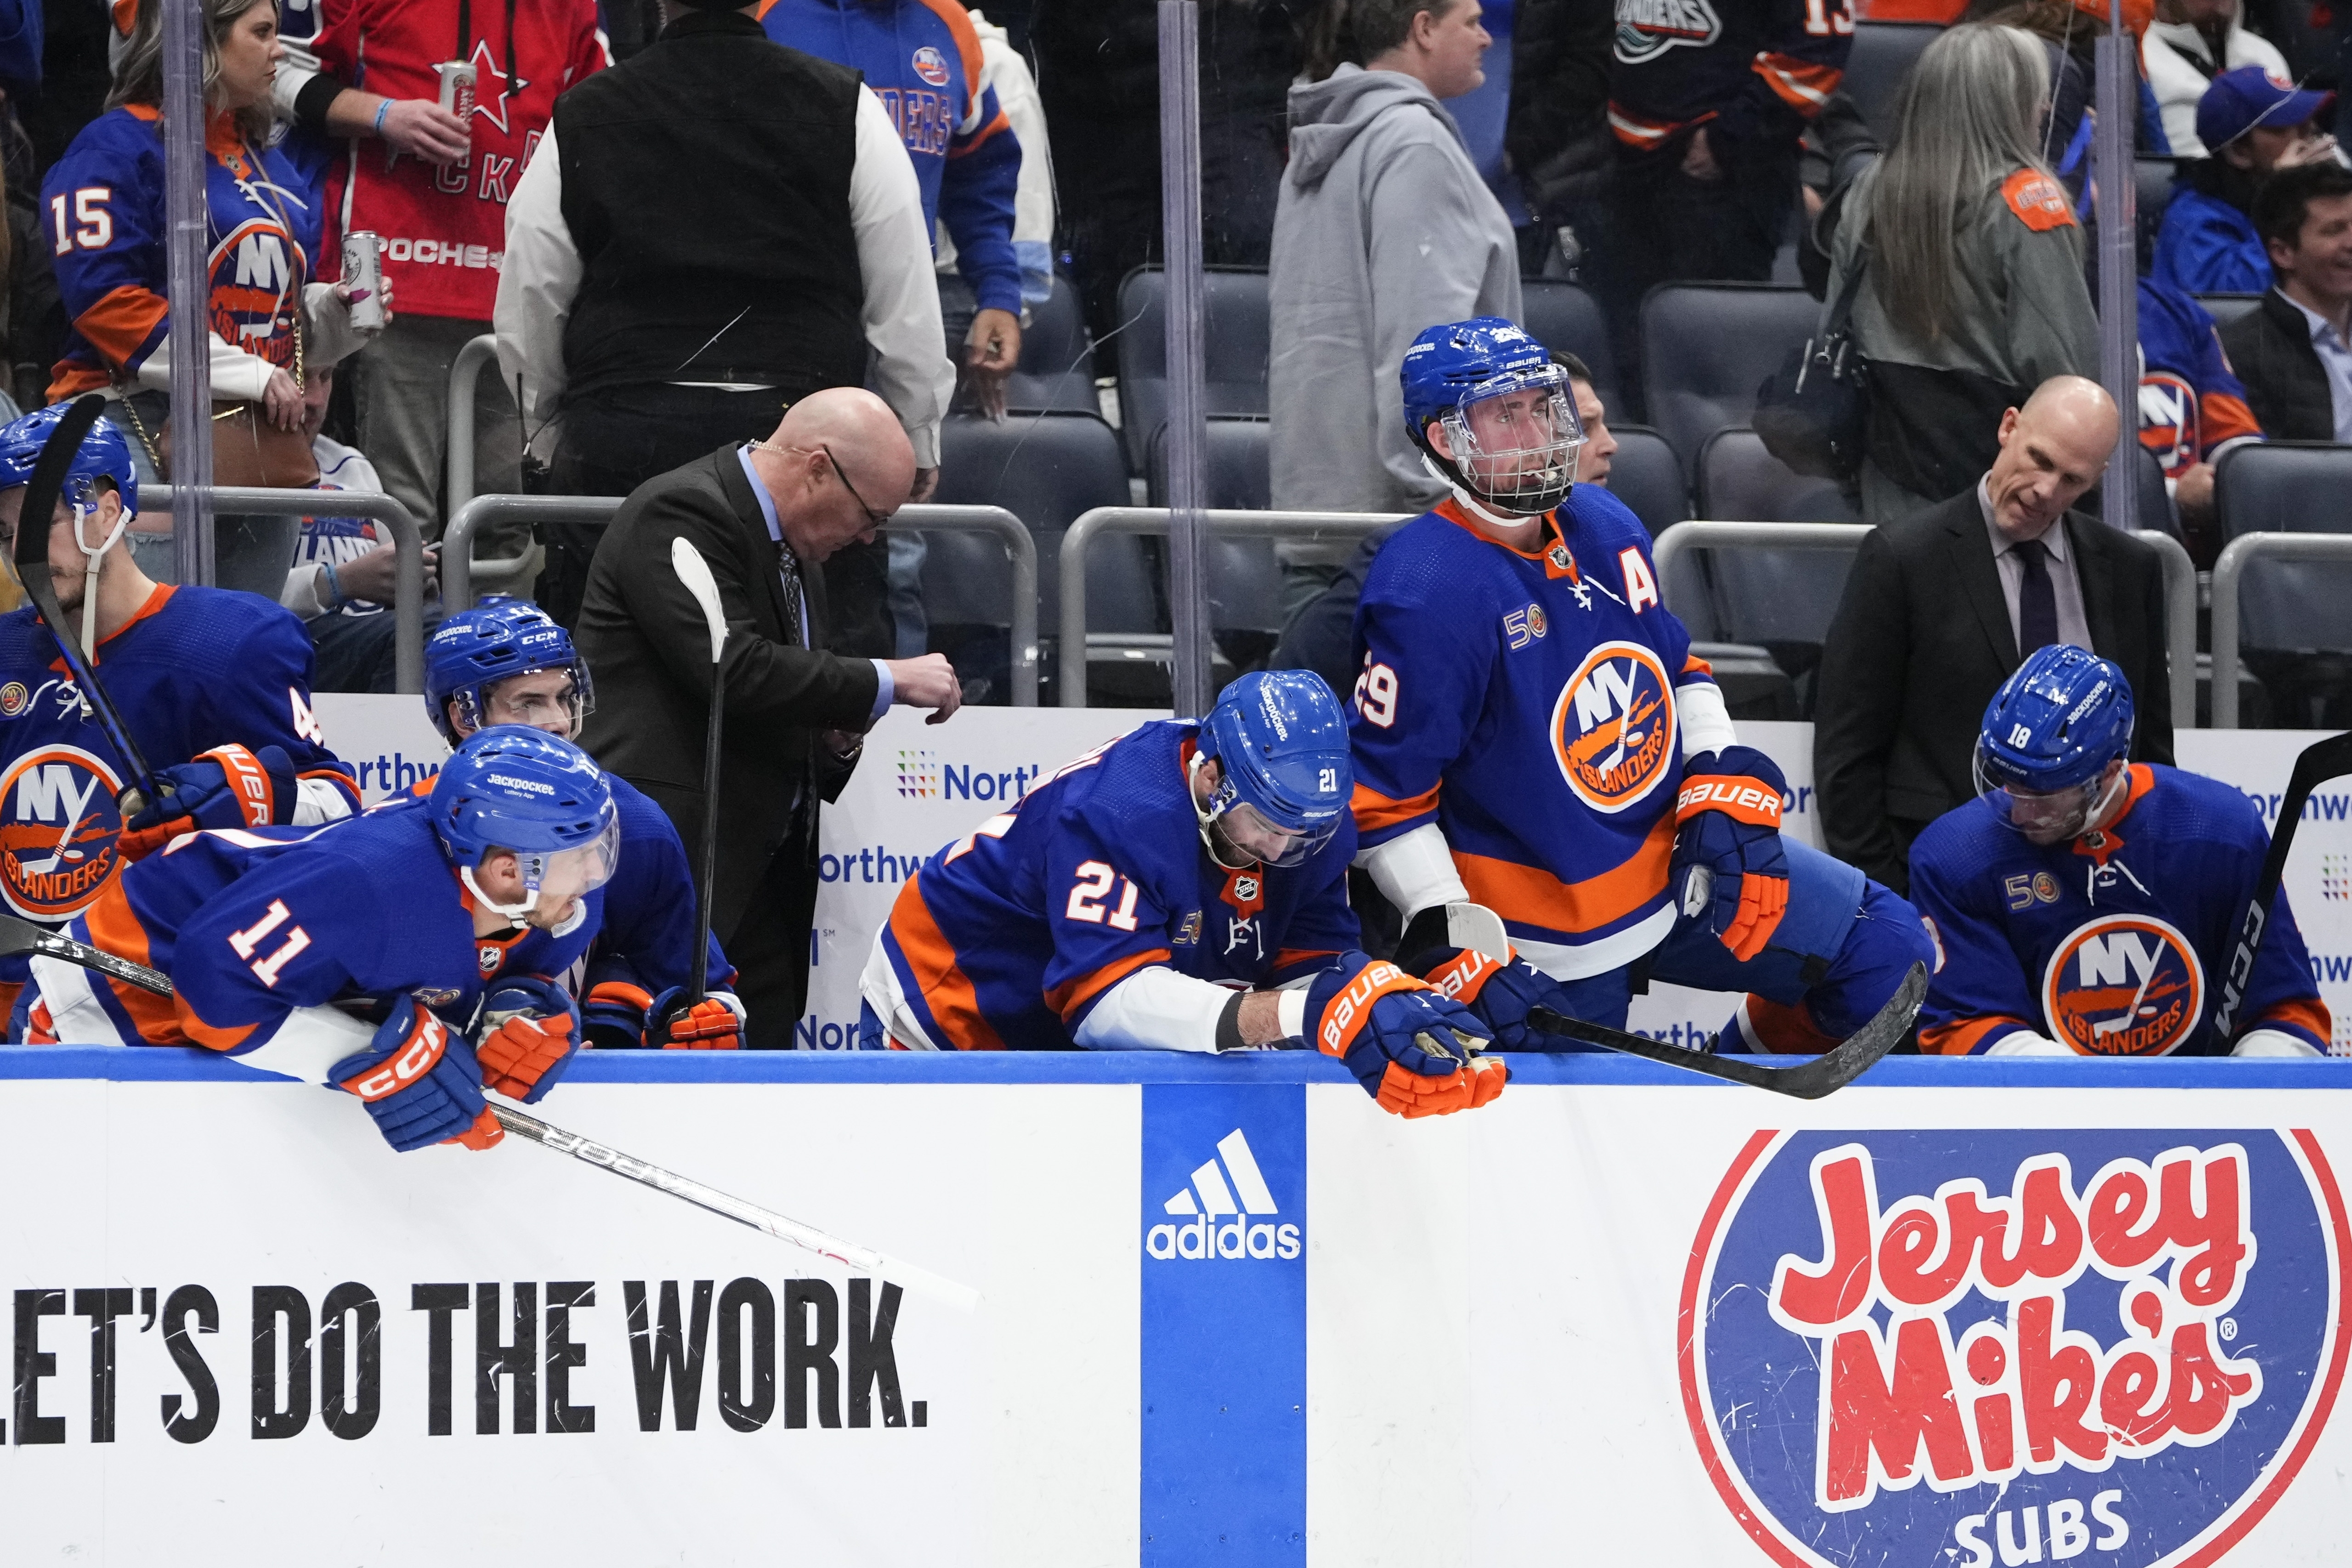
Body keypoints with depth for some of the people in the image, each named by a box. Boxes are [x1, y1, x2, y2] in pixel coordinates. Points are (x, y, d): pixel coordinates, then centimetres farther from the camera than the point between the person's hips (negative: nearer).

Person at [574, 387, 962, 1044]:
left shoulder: (794, 547, 20)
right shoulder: (680, 515, -11)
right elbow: (734, 670, -22)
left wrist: (834, 738, 7)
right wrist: (887, 682, -15)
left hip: (766, 868, 9)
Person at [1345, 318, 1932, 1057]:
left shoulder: (1606, 526, 1)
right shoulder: (1427, 593, -23)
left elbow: (1679, 669, 16)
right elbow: (1384, 798, -20)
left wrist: (1725, 786, 1)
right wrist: (1458, 954, -23)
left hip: (1676, 861, 7)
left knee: (1886, 949, 2)